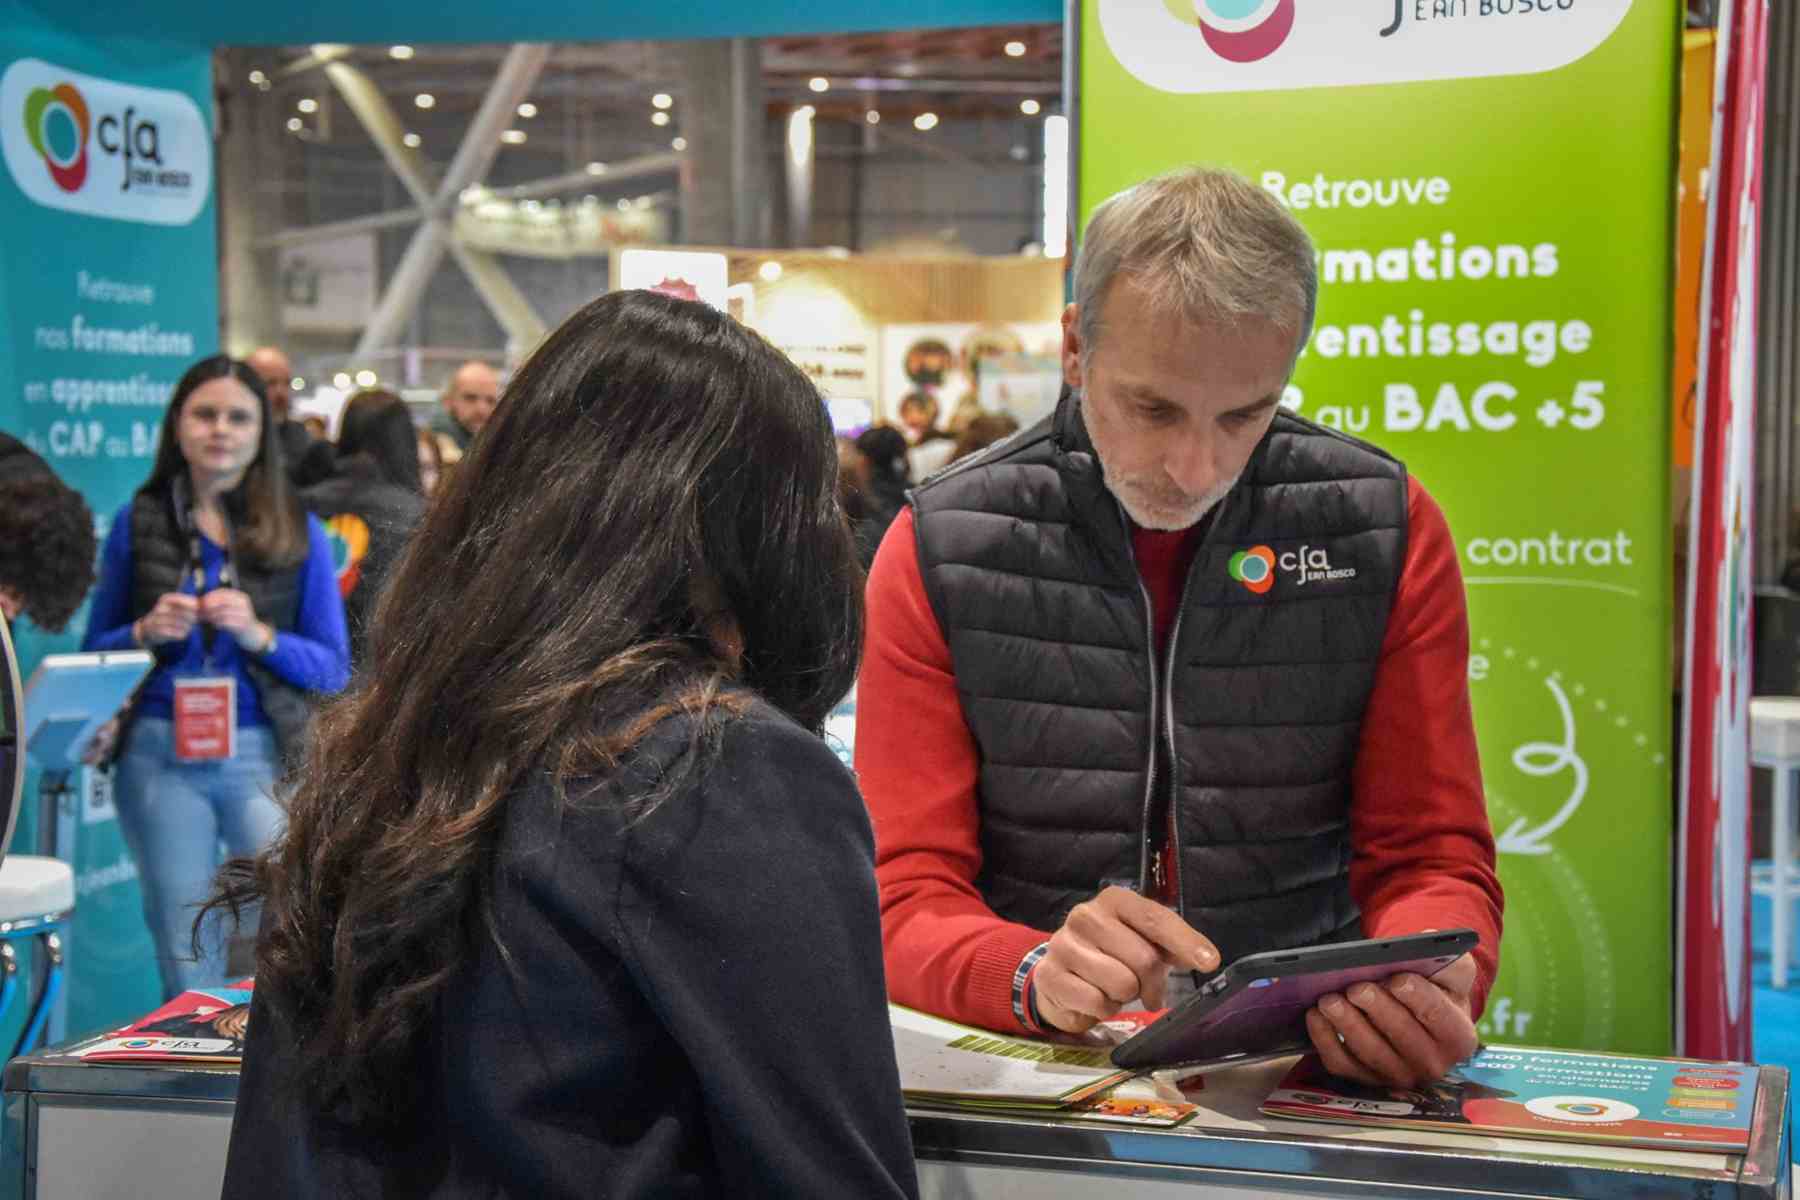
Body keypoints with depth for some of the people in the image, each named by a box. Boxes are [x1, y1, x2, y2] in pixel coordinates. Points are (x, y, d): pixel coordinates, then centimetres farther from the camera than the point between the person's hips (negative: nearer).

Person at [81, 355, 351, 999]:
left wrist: (259, 634, -14)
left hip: (262, 754, -1)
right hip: (159, 754, 1)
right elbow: (93, 651, 11)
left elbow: (333, 668, 3)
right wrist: (146, 632, -9)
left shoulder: (298, 532, 4)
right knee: (185, 955, 7)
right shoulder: (139, 522, 7)